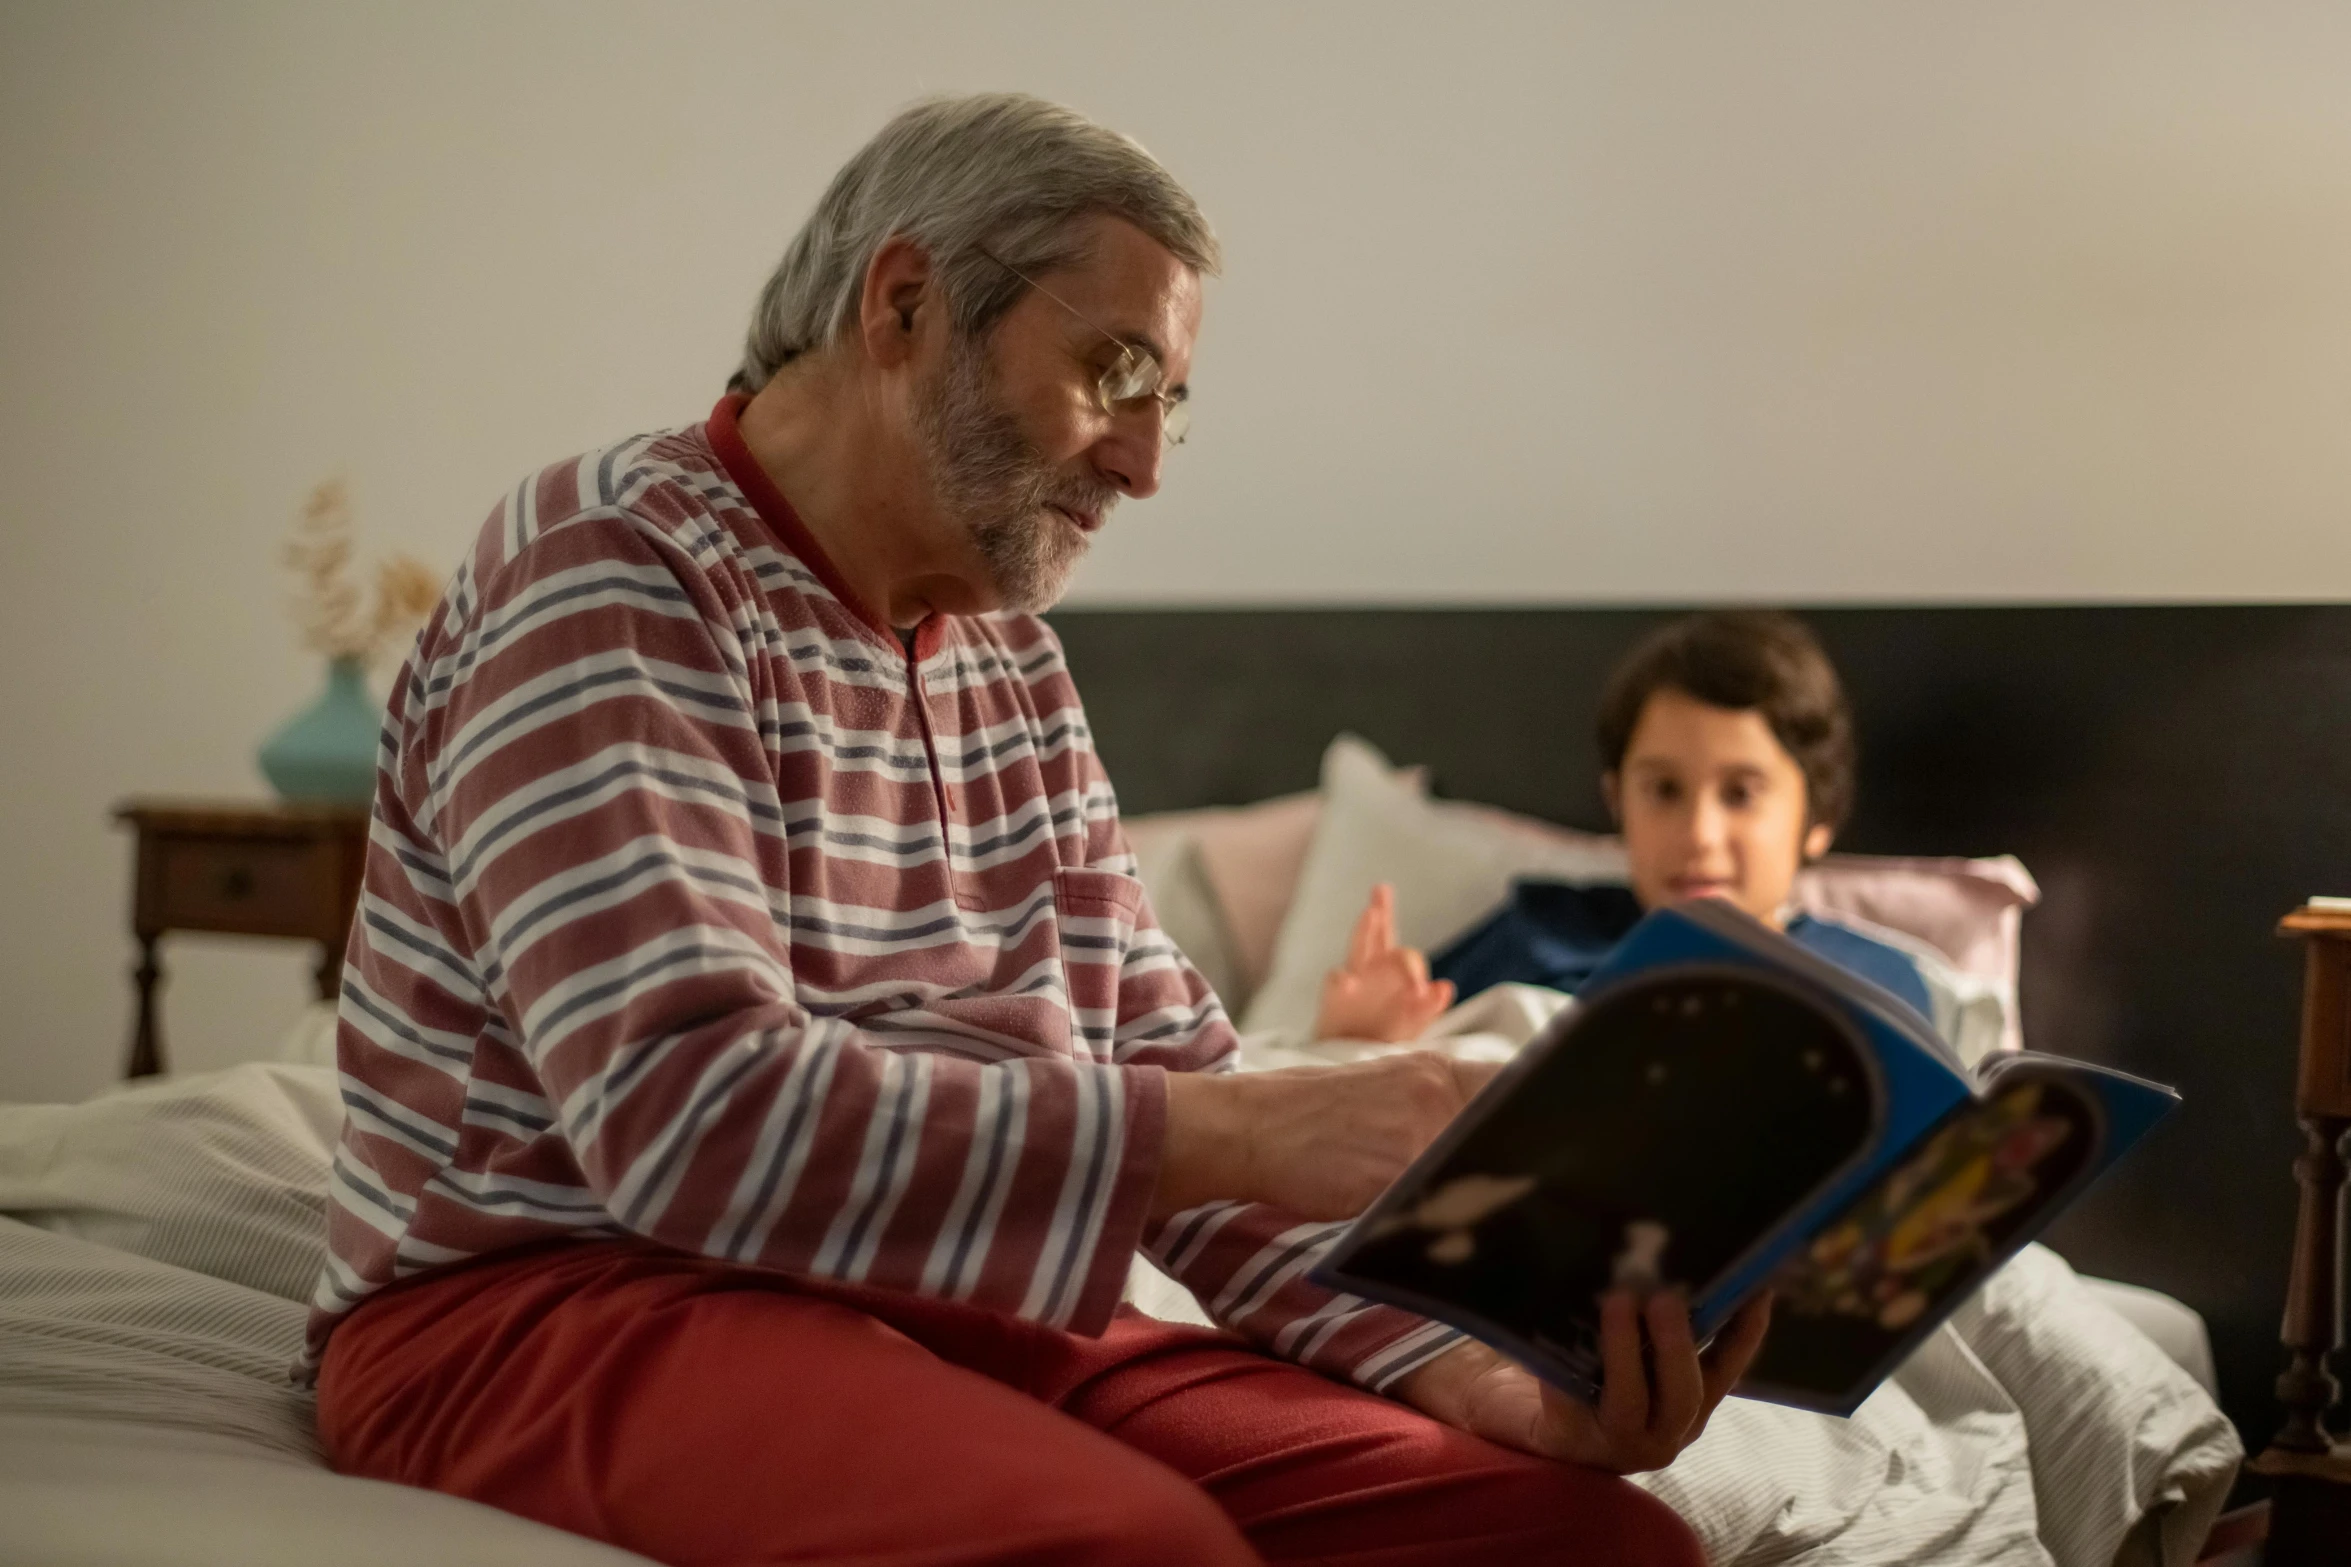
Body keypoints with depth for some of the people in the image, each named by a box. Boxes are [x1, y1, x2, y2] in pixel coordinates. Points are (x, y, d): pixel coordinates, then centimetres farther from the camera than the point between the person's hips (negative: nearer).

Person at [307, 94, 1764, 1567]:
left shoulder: (1014, 663, 13)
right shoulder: (615, 563, -11)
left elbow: (1160, 1079, 9)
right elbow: (689, 1116, -25)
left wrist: (1475, 1363, -7)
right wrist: (1263, 1132, -27)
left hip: (961, 1309, 7)